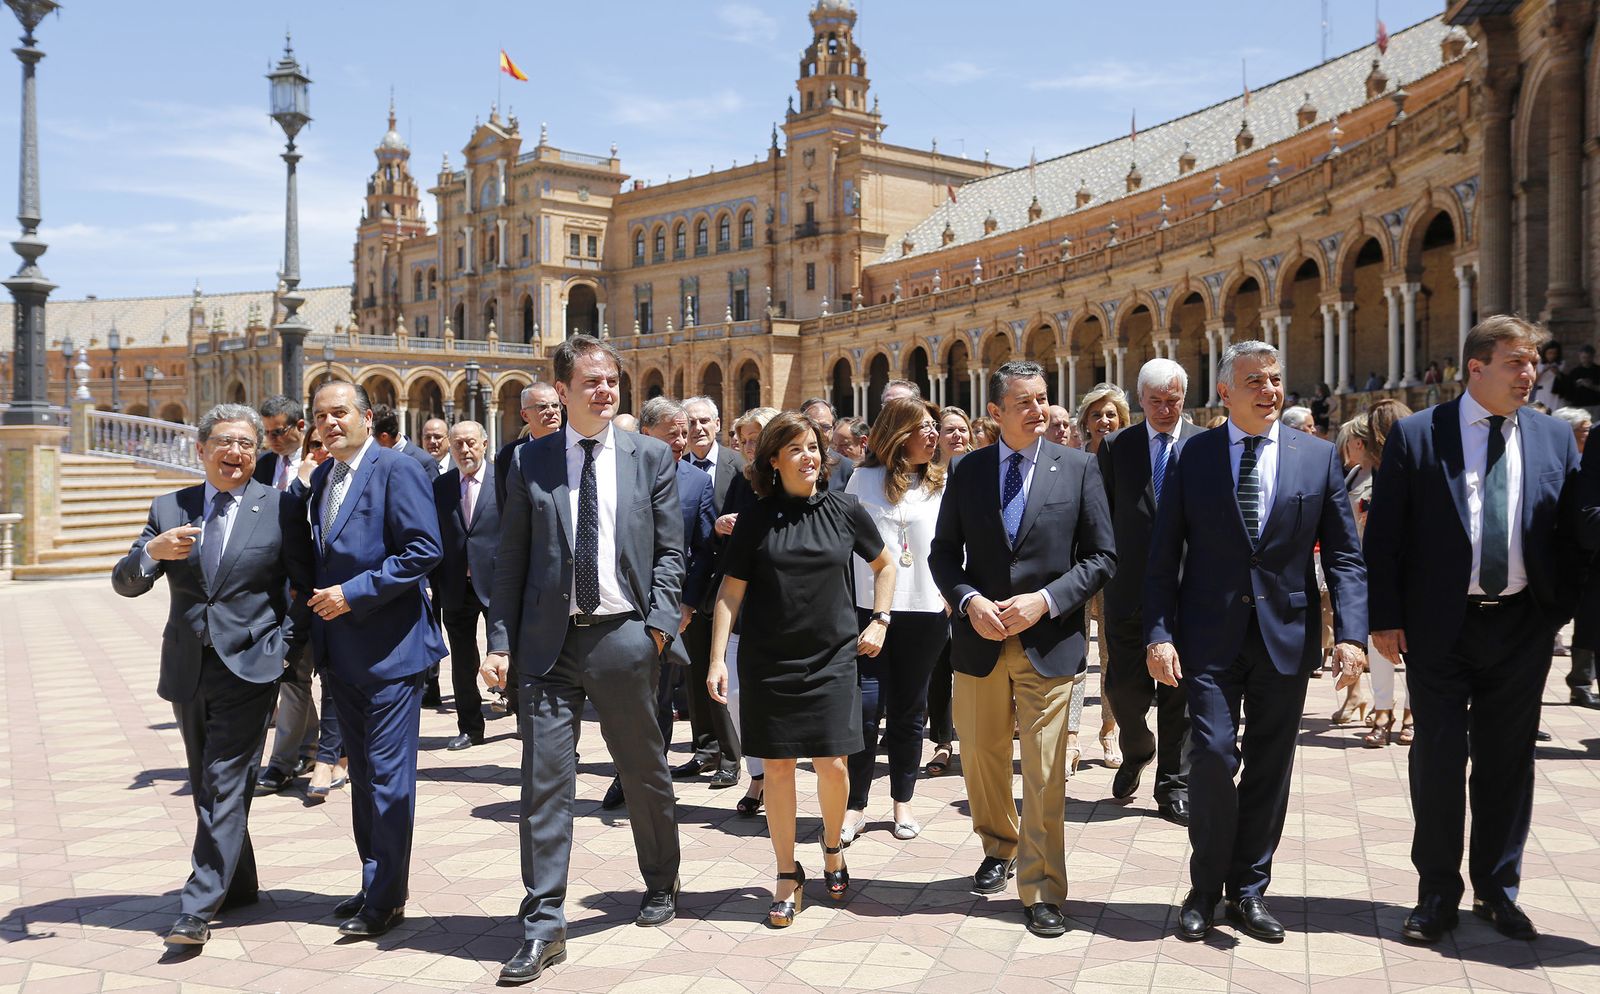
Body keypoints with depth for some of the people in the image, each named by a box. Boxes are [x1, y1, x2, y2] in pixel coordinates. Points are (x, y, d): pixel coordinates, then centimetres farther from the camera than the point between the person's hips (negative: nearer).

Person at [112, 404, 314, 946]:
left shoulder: (282, 507, -2)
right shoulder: (169, 509, 7)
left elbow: (304, 585, 1)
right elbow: (124, 584, 2)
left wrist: (283, 646, -9)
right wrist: (153, 551, -19)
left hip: (249, 667, -5)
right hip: (187, 671, 5)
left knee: (225, 787, -7)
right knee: (207, 788, 15)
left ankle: (198, 908, -3)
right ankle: (240, 886, 30)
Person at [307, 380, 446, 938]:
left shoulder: (396, 470, -10)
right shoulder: (321, 478, 15)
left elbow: (424, 551, -18)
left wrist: (353, 593, -19)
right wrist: (317, 596, 5)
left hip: (388, 646, -8)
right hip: (340, 651, 9)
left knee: (388, 774, -3)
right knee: (363, 772, 16)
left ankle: (386, 898, 6)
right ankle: (375, 883, 27)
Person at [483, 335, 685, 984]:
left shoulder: (651, 457, 4)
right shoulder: (531, 462, 4)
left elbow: (670, 551, 4)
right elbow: (511, 560, 5)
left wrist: (658, 625, -7)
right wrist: (500, 641, -1)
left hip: (624, 637, 0)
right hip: (549, 642, 0)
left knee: (645, 771, 14)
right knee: (544, 780, -1)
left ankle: (661, 886, 37)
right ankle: (543, 926, 9)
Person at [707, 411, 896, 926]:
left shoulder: (844, 510, 1)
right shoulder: (756, 519, -1)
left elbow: (884, 564, 16)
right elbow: (730, 592, 0)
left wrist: (880, 620, 6)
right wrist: (718, 658, -7)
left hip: (832, 658, 0)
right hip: (768, 661, 0)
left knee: (832, 764, -1)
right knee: (777, 766, 3)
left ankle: (833, 848, 29)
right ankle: (788, 876, 17)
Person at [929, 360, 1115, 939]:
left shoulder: (1078, 468, -1)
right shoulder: (968, 471, 4)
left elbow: (1101, 557, -1)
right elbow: (943, 552, 7)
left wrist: (1045, 600, -14)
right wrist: (970, 601, -11)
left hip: (1049, 641, -3)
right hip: (980, 639, 3)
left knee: (1044, 773, -3)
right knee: (981, 757, 16)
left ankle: (1042, 891, 9)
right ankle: (998, 849, 40)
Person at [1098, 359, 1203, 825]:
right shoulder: (1115, 447, 5)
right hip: (1128, 590, 1)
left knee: (1178, 690, 6)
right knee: (1123, 685, 3)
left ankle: (1174, 786, 18)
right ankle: (1136, 753, 33)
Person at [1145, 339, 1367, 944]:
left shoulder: (1318, 457, 4)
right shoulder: (1191, 457, 2)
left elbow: (1344, 555, 3)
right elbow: (1164, 555, 1)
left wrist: (1351, 634, -9)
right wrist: (1158, 634, -8)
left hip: (1286, 633, 2)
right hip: (1210, 633, -1)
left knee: (1269, 765, 8)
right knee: (1213, 754, -9)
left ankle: (1249, 890, 23)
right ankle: (1206, 888, 11)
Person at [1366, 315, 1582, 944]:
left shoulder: (1554, 438, 6)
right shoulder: (1415, 435, -3)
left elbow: (1572, 529, 8)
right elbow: (1384, 534, -4)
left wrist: (1562, 609, -4)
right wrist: (1386, 618, -8)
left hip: (1522, 627, 3)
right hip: (1440, 626, -3)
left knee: (1507, 760, 11)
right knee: (1439, 758, 5)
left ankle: (1498, 890, 26)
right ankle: (1437, 893, 18)